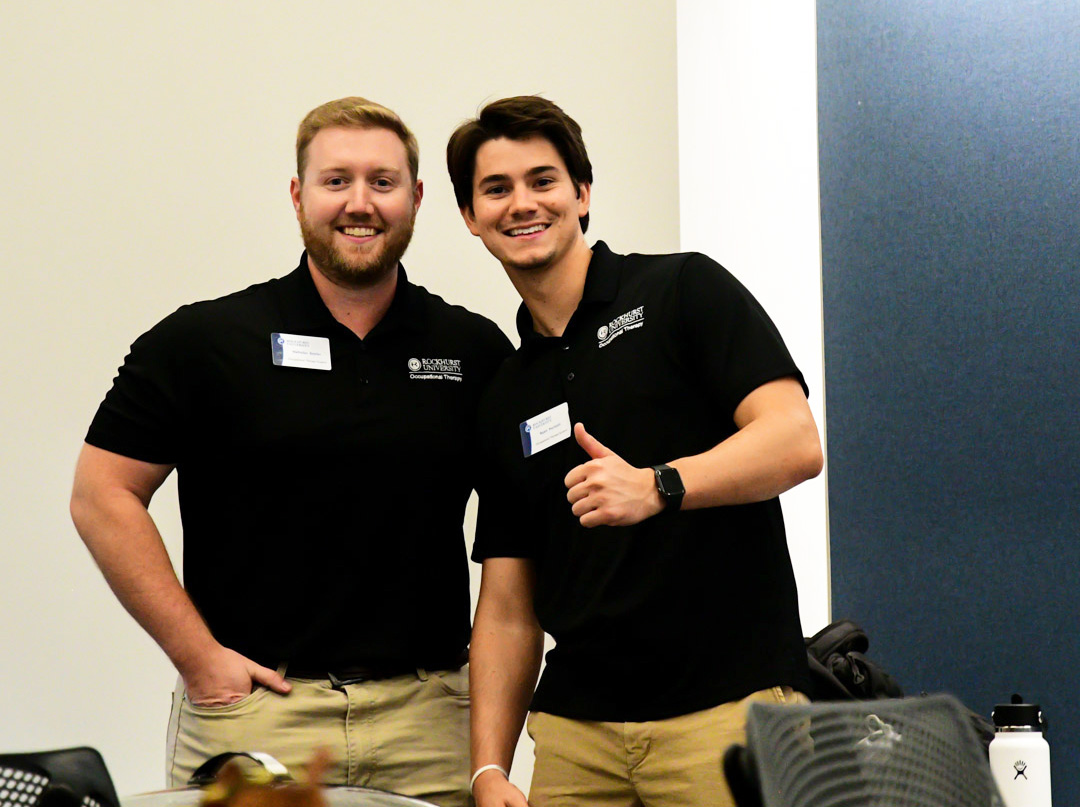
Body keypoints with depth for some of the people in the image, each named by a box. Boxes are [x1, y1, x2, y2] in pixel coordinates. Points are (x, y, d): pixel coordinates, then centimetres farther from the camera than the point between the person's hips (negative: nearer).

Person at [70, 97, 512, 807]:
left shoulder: (475, 351, 7)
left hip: (429, 721, 2)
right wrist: (200, 659, -7)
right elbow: (103, 495, -2)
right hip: (253, 713, -2)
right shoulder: (205, 342, -1)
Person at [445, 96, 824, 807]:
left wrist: (658, 487, -27)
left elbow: (796, 442, -11)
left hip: (729, 707, -5)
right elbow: (507, 606, 14)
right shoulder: (505, 400, 16)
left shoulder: (683, 291, 1)